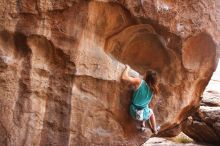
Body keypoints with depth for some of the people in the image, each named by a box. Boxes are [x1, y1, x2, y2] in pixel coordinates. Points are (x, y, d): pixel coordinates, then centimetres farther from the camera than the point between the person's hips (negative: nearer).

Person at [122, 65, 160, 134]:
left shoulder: (139, 82, -16)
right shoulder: (153, 88, -6)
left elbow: (124, 77, -19)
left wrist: (127, 68, -3)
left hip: (134, 113, 0)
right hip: (144, 114, 1)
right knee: (151, 112, 38)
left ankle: (143, 125, 33)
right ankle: (155, 130, 48)